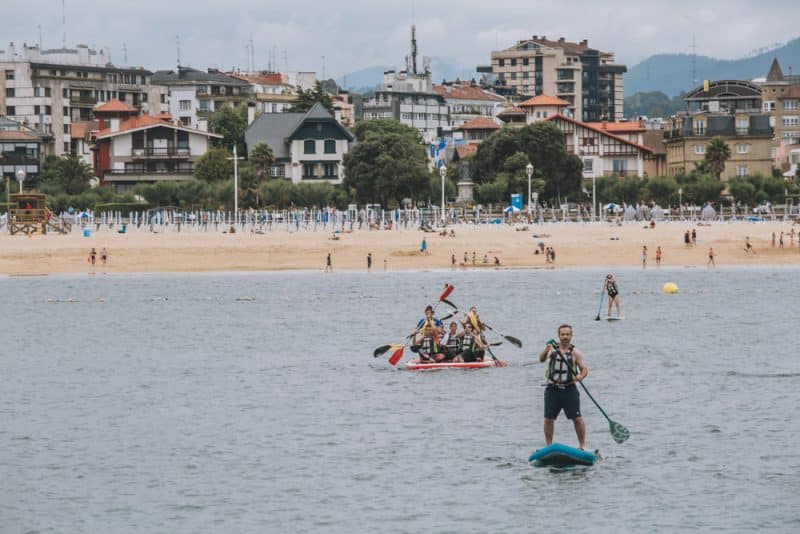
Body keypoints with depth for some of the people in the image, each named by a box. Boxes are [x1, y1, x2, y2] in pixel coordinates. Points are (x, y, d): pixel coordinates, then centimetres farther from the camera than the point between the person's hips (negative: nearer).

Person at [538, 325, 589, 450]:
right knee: (548, 419, 3)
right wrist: (546, 352, -37)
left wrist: (580, 376, -24)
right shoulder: (552, 348, 2)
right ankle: (548, 446, 16)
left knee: (577, 419, -5)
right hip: (552, 389, 1)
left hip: (569, 389, -1)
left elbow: (584, 369, -1)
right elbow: (541, 360, -14)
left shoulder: (575, 352, 0)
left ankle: (583, 445, 3)